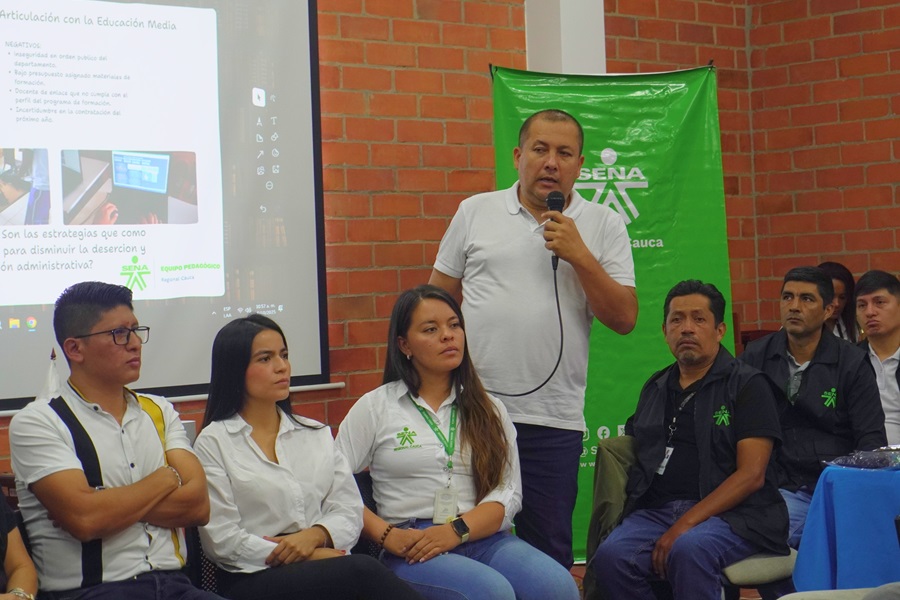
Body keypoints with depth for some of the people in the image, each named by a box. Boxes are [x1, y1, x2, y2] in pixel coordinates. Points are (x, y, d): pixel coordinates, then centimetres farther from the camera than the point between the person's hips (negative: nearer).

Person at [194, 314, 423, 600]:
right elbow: (221, 541, -3)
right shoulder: (214, 442, 6)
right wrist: (313, 557, -11)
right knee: (362, 571, -34)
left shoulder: (316, 434, 22)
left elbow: (349, 510, 13)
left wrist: (315, 535, -11)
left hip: (323, 563, 4)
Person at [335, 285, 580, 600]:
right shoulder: (374, 408, 10)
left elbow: (509, 493, 7)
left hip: (484, 539, 3)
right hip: (412, 549, -3)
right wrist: (387, 535, -11)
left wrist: (457, 530, -11)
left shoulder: (489, 410, 18)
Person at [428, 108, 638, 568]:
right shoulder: (475, 212, 8)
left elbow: (623, 319, 0)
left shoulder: (604, 226, 6)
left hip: (552, 421, 0)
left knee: (549, 555, 5)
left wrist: (578, 255, -10)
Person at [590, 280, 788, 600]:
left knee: (688, 550, -38)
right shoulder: (655, 389, 22)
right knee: (611, 556, -27)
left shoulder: (747, 384, 3)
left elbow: (751, 474, -8)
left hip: (729, 513, -4)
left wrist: (685, 525, -16)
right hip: (655, 510, 5)